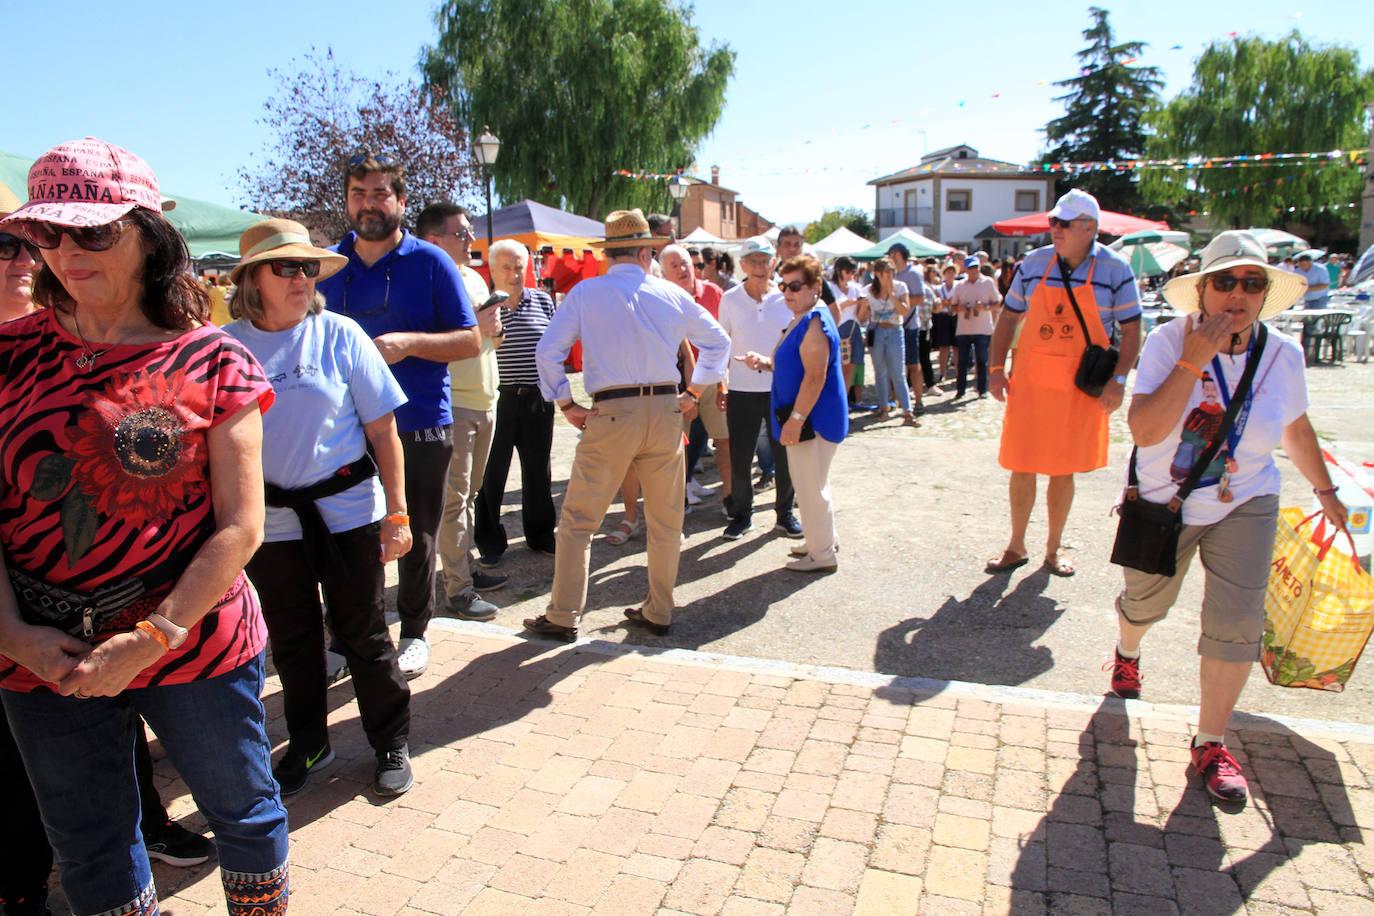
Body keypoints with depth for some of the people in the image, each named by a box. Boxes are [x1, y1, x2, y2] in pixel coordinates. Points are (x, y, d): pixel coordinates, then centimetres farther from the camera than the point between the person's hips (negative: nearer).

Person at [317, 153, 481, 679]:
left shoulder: (430, 262, -1)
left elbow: (470, 340, -4)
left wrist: (408, 343, -20)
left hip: (421, 426, -2)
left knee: (417, 538, 8)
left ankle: (413, 632, 26)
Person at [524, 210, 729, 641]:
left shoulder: (585, 293, 0)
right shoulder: (671, 294, 7)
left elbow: (548, 350, -5)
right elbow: (718, 342, 16)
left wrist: (567, 405, 2)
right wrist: (693, 394, 16)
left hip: (611, 414, -3)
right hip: (666, 411, 3)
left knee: (578, 520, 6)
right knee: (666, 520, 13)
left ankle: (563, 617, 10)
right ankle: (658, 612, 24)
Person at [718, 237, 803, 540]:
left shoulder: (786, 298, -1)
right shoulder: (730, 299, 0)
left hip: (781, 389, 0)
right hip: (741, 390, 0)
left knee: (784, 456, 7)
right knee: (739, 458, 3)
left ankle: (785, 513, 26)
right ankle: (741, 514, 22)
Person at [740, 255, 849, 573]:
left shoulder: (814, 323, -19)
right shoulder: (802, 320, 13)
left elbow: (815, 377, -25)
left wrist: (796, 419, -25)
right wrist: (764, 363, 6)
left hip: (813, 420, -11)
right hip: (808, 419, 11)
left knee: (810, 487, -1)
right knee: (813, 484, 21)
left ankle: (822, 554, 10)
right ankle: (824, 540, 35)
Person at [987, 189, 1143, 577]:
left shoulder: (1115, 270, -5)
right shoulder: (1034, 263, 1)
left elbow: (1131, 330, -1)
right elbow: (1008, 317, 9)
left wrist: (1118, 379, -12)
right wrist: (996, 367, 1)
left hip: (1082, 389, -1)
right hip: (1029, 383, 2)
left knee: (1063, 471, 9)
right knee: (1021, 467, 5)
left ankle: (1053, 549, 25)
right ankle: (1016, 547, 20)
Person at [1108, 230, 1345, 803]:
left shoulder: (1283, 356, -8)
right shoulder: (1169, 343, -20)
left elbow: (1296, 429, 12)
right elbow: (1145, 431, -32)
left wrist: (1324, 490, 21)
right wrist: (1194, 362, -35)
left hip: (1245, 505, 2)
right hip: (1164, 503, -2)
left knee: (1236, 622, -8)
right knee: (1146, 603, 18)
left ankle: (1210, 743, 9)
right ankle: (1127, 653, 55)